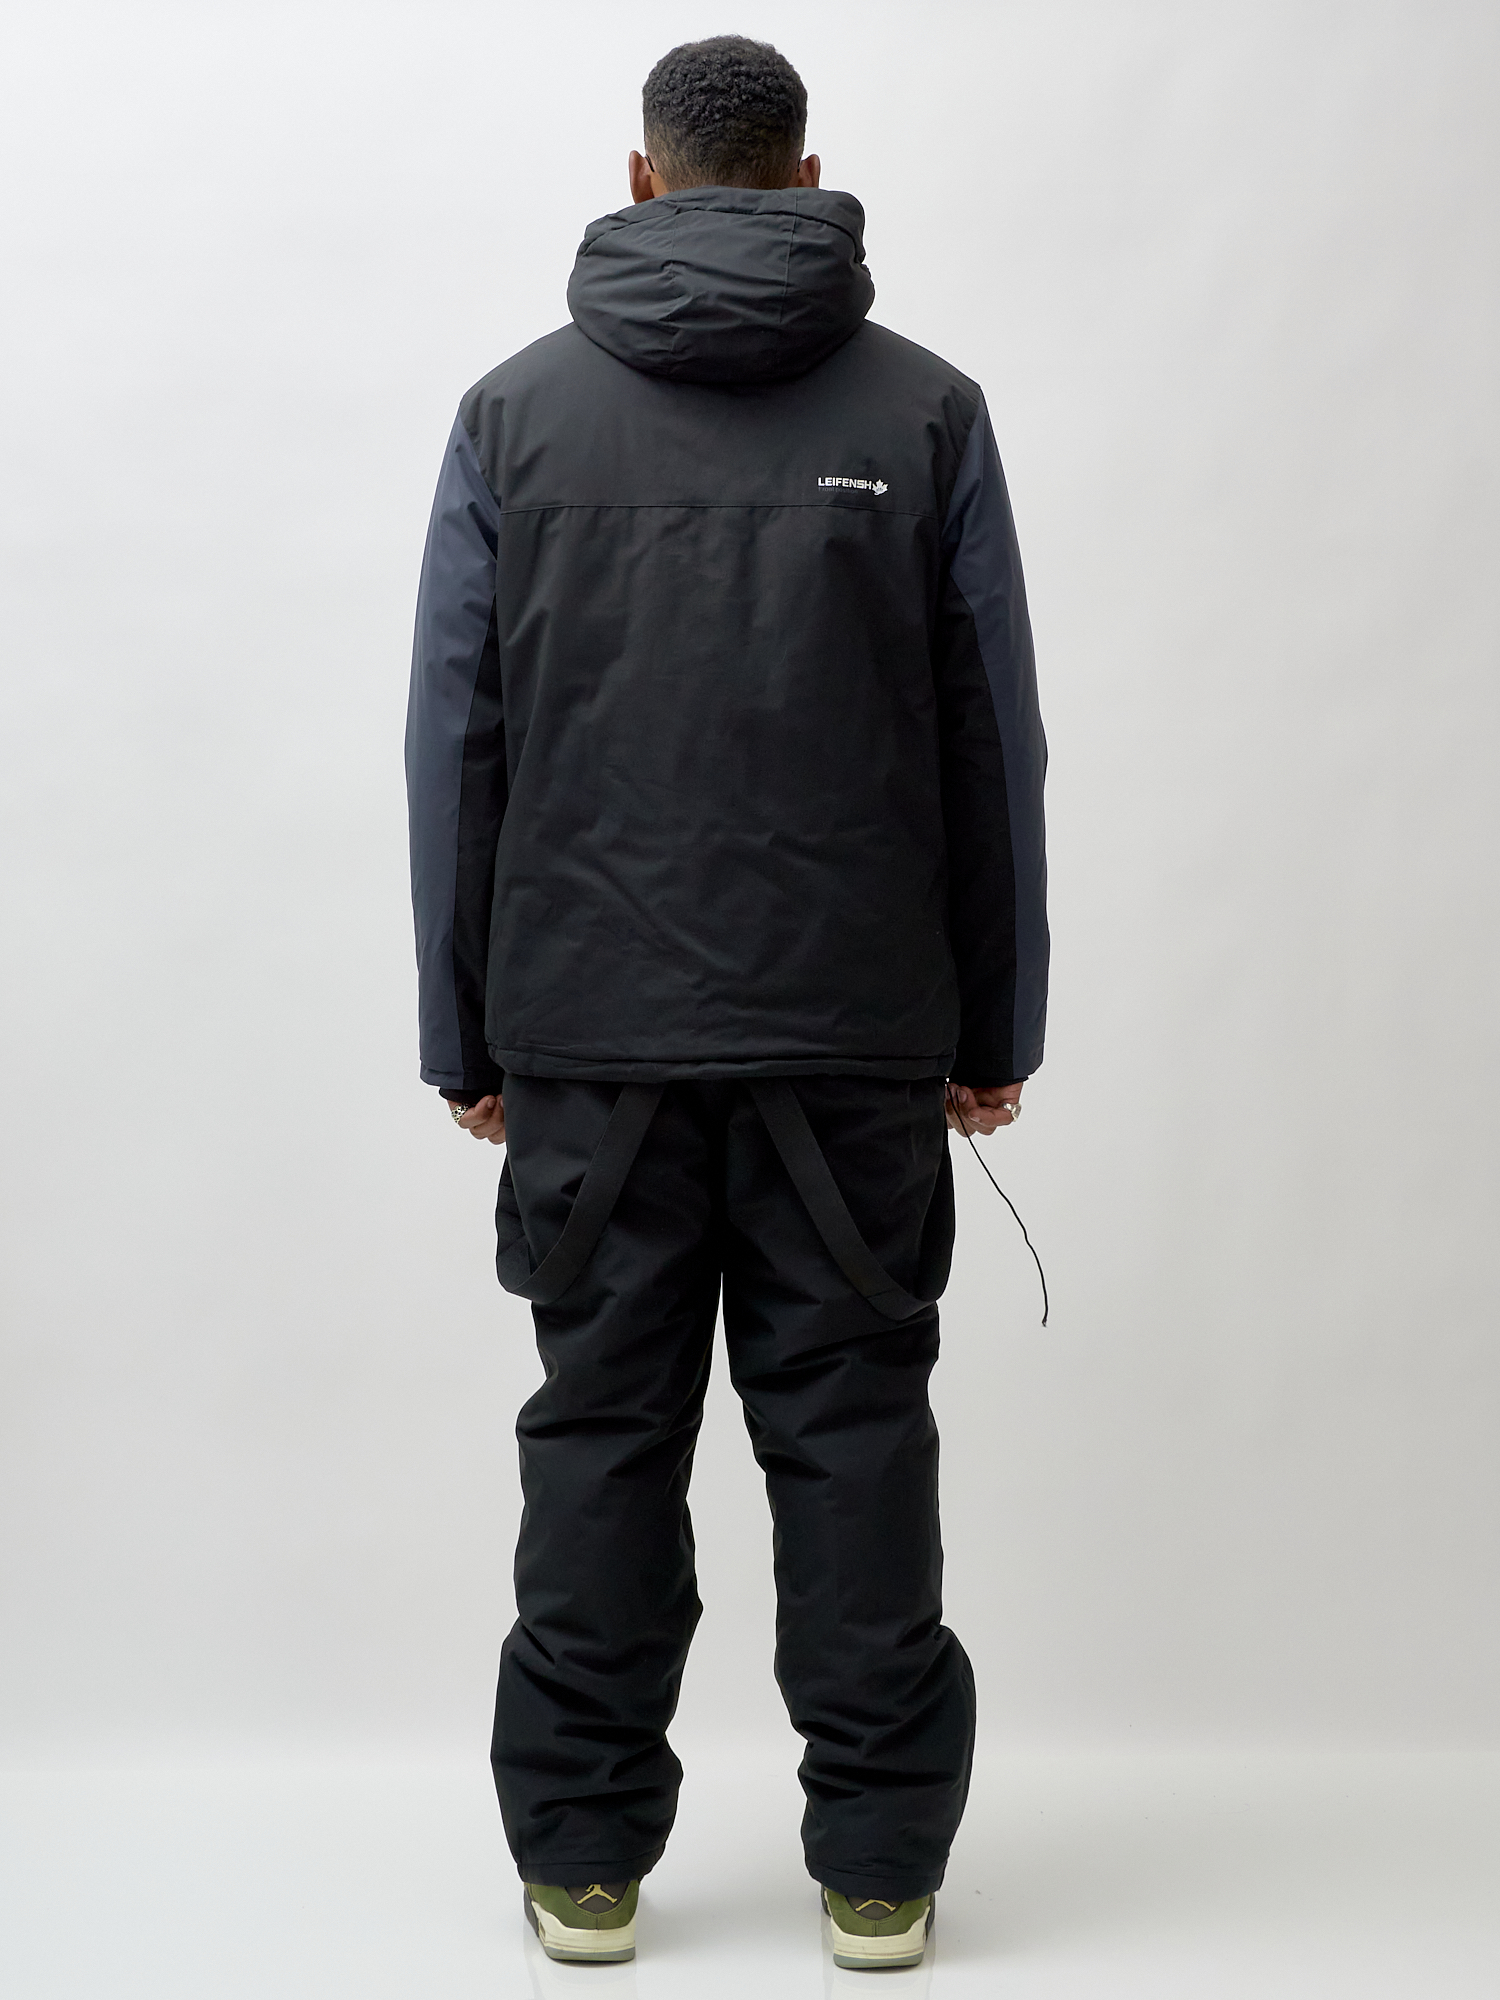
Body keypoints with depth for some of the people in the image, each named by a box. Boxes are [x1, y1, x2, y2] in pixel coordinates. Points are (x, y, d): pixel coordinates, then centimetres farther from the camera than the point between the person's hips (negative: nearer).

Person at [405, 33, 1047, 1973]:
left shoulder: (517, 408, 4)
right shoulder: (925, 409, 3)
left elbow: (454, 747, 3)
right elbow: (992, 747, 2)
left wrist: (463, 1039, 9)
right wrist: (995, 1031, 9)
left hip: (589, 1037, 1)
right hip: (857, 1039, 0)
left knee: (604, 1431, 8)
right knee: (854, 1431, 5)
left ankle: (584, 1857, 15)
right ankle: (879, 1866, 12)